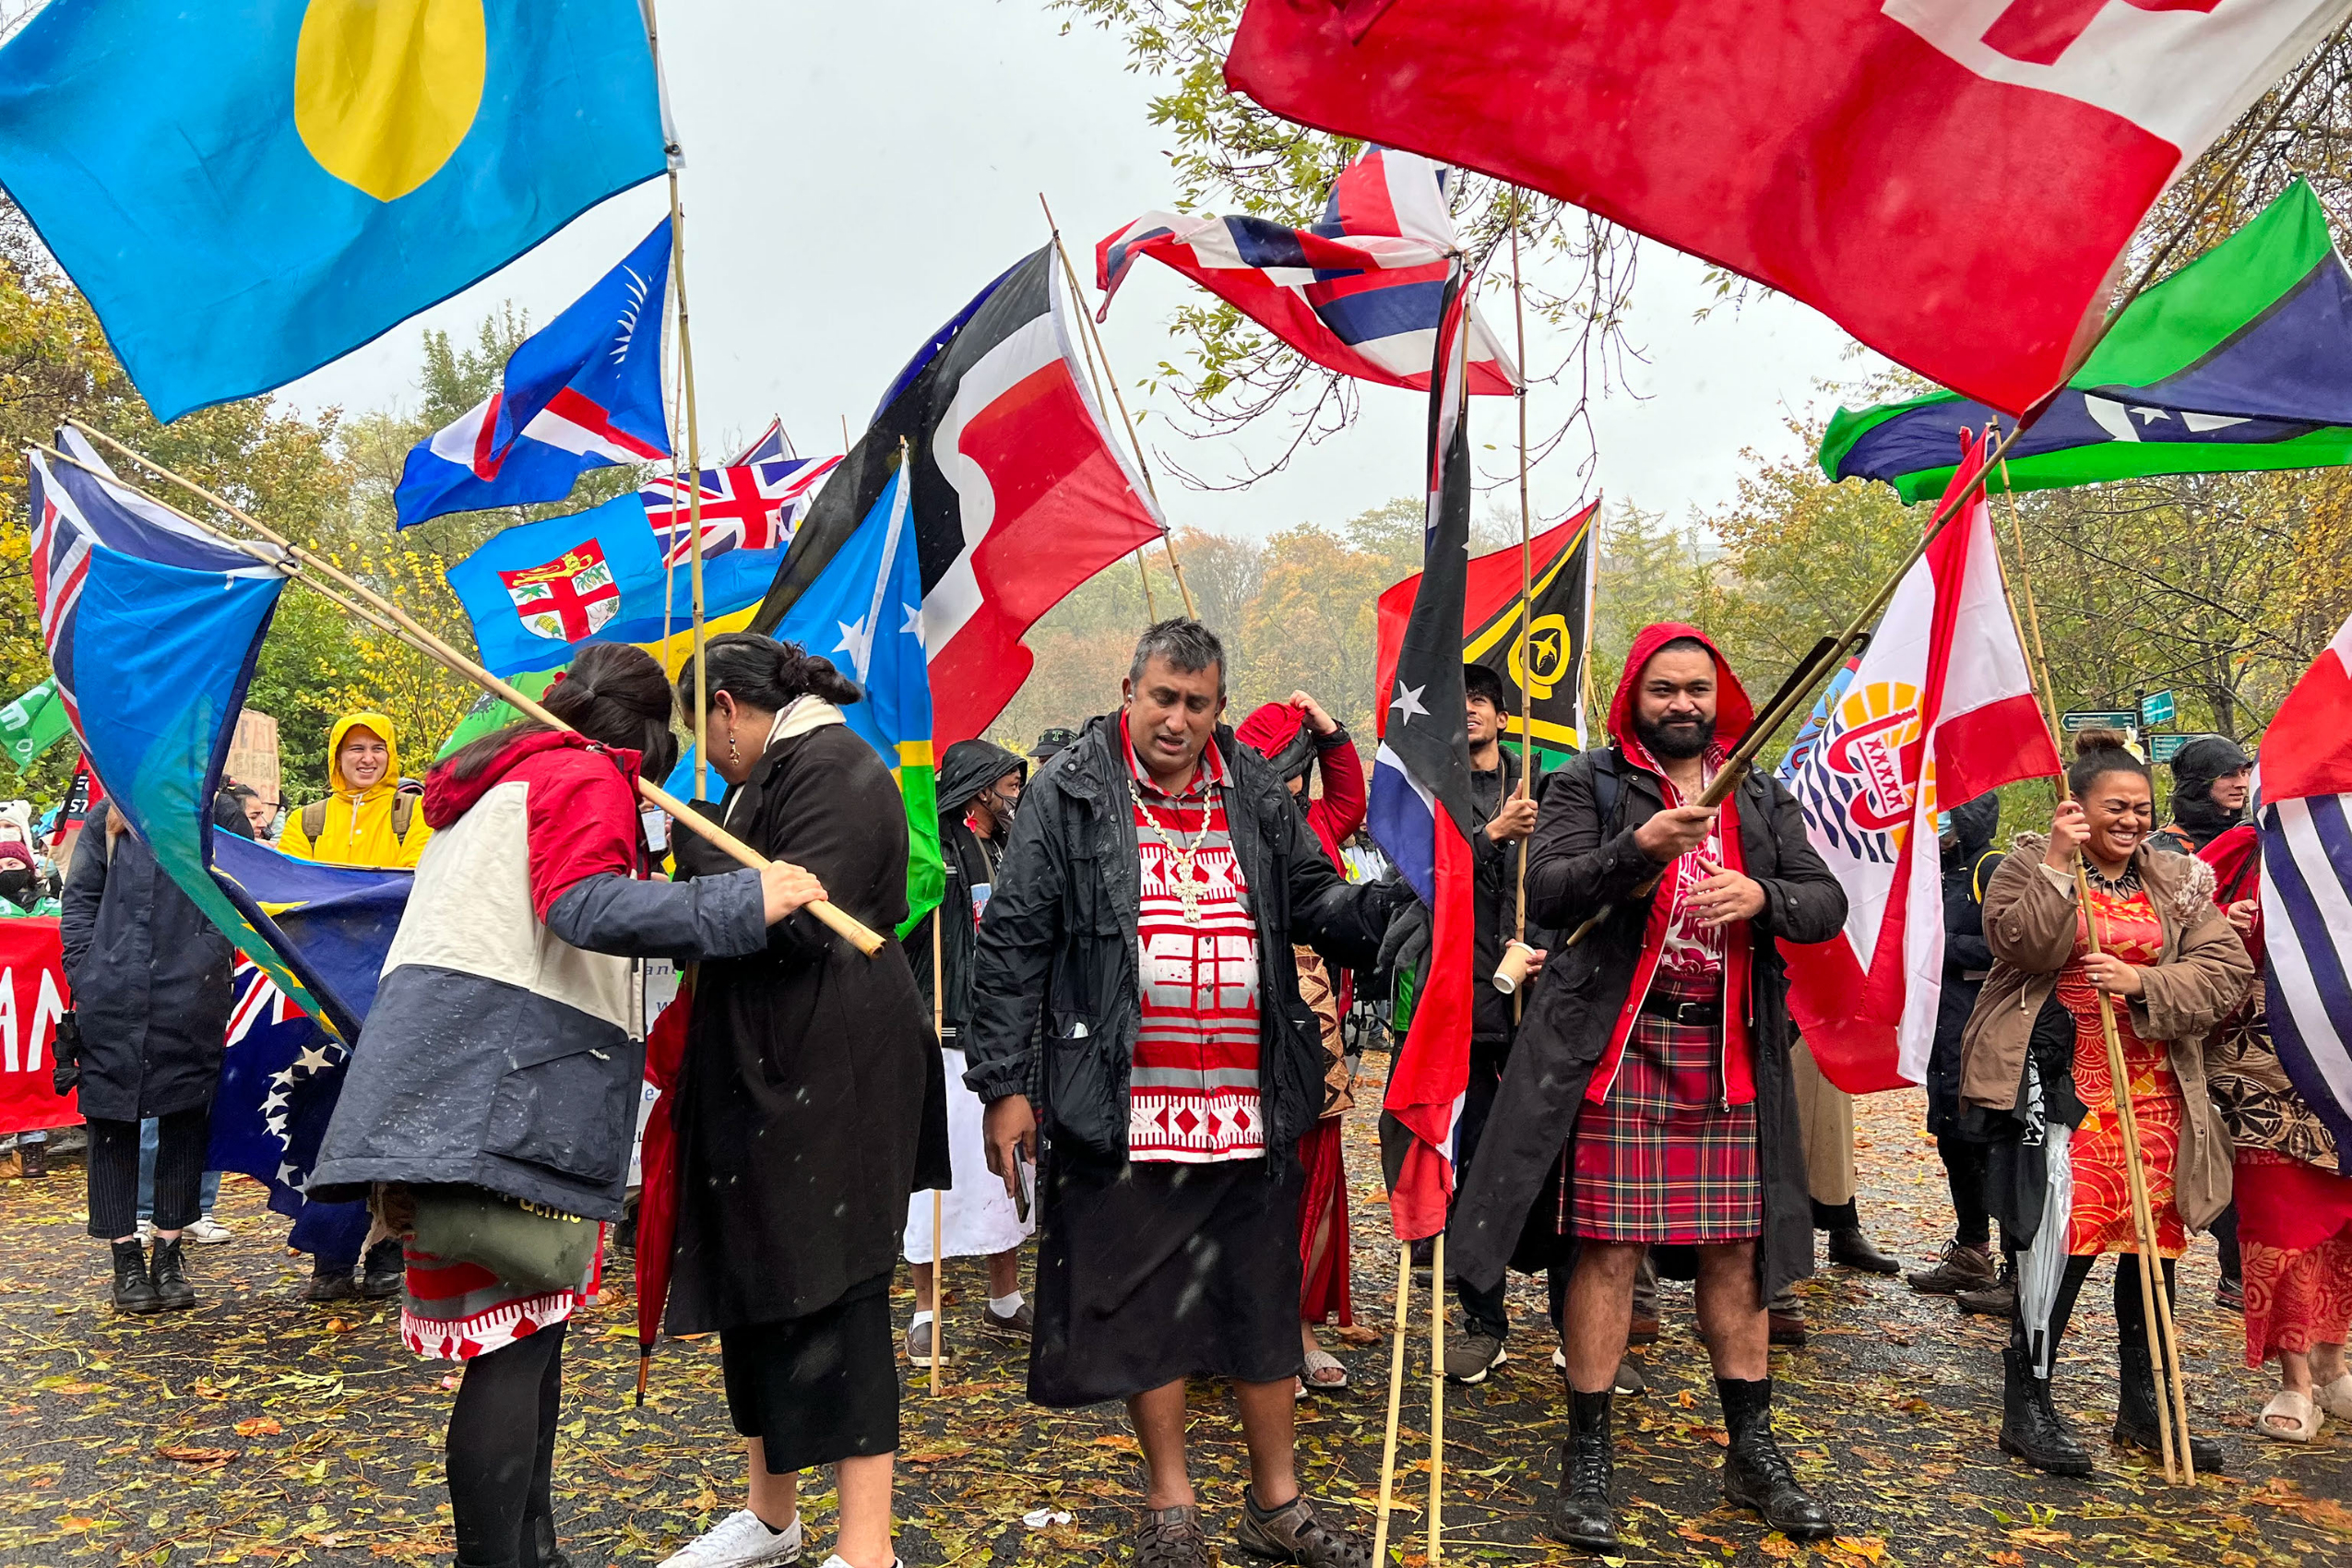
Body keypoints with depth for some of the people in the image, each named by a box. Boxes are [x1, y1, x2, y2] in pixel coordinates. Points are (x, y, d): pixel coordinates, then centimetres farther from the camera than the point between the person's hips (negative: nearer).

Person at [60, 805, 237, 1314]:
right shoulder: (108, 818, 11)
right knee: (112, 1124, 4)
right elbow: (79, 900, 9)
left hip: (192, 1002, -1)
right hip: (112, 1004, 1)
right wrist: (86, 975, -2)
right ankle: (126, 1259, 14)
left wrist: (210, 970, -9)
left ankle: (168, 1254, 16)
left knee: (186, 1121, 4)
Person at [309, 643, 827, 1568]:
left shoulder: (497, 780, 26)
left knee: (528, 1325, 13)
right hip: (507, 1083, -9)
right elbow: (581, 904, -21)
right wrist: (743, 902, -23)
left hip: (446, 1070, 9)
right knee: (517, 1340, -8)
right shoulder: (587, 778, -3)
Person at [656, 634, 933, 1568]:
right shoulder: (774, 774, 18)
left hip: (828, 1078, -10)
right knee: (757, 1288, 15)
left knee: (831, 1297, -6)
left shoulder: (830, 770, -12)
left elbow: (796, 922, -22)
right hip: (766, 1071, 10)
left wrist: (689, 836, -16)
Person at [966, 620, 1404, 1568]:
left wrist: (1390, 899, -10)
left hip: (1251, 1103, 3)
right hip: (1122, 1108, -3)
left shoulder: (1257, 795, 9)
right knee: (1143, 1303, 9)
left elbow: (1315, 905, 11)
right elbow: (1013, 945, -3)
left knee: (1264, 1303, 12)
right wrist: (1004, 1083, -6)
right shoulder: (1070, 793, -3)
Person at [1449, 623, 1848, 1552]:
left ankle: (1752, 1452, 24)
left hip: (1729, 1051, 4)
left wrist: (1763, 896, -14)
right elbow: (1546, 893, -10)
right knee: (1609, 1248, -2)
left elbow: (1827, 905, 8)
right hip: (1616, 1043, -4)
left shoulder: (1763, 801, 16)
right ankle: (1587, 1458, 10)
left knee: (1736, 1250, 10)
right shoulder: (1589, 785, 4)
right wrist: (1639, 849, -25)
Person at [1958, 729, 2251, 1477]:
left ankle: (2144, 1407, 27)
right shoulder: (2030, 867, 1)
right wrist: (2057, 864, -20)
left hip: (2155, 1092, 5)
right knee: (2063, 1242, -8)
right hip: (2059, 1088, -5)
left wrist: (2143, 983, -16)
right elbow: (2025, 946, -16)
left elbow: (2226, 972, 0)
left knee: (2154, 1244, 11)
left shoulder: (2180, 882, 11)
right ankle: (2028, 1408, 5)